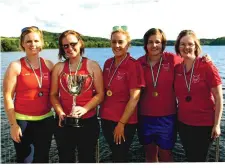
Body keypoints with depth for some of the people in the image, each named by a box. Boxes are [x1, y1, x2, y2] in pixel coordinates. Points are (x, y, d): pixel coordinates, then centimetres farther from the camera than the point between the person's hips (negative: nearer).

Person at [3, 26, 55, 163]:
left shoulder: (49, 65, 1)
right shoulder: (16, 66, -8)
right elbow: (7, 96, -9)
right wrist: (13, 124, -11)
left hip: (46, 120, 3)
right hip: (23, 121, -3)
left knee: (42, 158, 16)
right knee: (25, 160, 10)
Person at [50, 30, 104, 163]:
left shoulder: (92, 66, -4)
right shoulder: (59, 67, 3)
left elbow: (100, 94, -6)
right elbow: (53, 94, 3)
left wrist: (85, 109, -20)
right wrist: (60, 112, -14)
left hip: (88, 121, -2)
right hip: (65, 122, 2)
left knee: (87, 158, 15)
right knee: (65, 159, 17)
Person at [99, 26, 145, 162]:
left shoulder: (134, 65, -14)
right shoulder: (108, 63, 4)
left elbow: (134, 98, -16)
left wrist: (122, 123, -15)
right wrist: (103, 113, 6)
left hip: (124, 122, -5)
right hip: (107, 119, 6)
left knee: (120, 157, 10)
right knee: (115, 154, 21)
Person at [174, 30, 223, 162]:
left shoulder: (207, 66, -13)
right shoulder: (177, 69, -1)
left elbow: (219, 98, -11)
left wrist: (217, 124, -12)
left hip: (204, 124, -4)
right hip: (183, 123, 4)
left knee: (198, 159, 8)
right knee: (190, 157, 19)